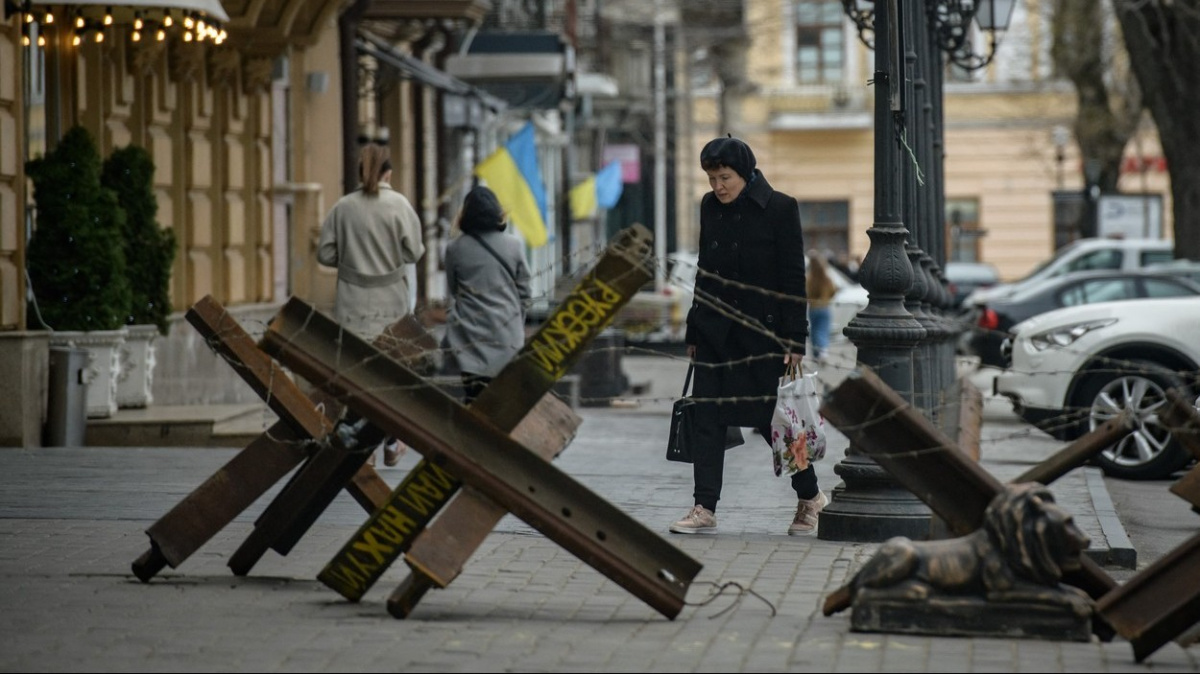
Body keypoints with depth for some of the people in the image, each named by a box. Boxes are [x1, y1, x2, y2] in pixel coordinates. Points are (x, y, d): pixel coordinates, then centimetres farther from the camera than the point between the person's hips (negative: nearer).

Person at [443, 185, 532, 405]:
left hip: (470, 335, 0)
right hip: (506, 333, 0)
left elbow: (452, 291, 8)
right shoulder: (513, 246, 0)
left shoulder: (455, 249, -1)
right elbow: (524, 293, 6)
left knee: (473, 395, -1)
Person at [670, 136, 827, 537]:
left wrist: (795, 341, -12)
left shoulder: (779, 208, -8)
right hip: (717, 333, 5)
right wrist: (694, 332, 14)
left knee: (772, 419, 0)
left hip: (763, 331, -5)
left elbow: (794, 277, -8)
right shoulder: (710, 207, 8)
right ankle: (704, 509, 0)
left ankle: (810, 497, 20)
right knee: (708, 418, -1)